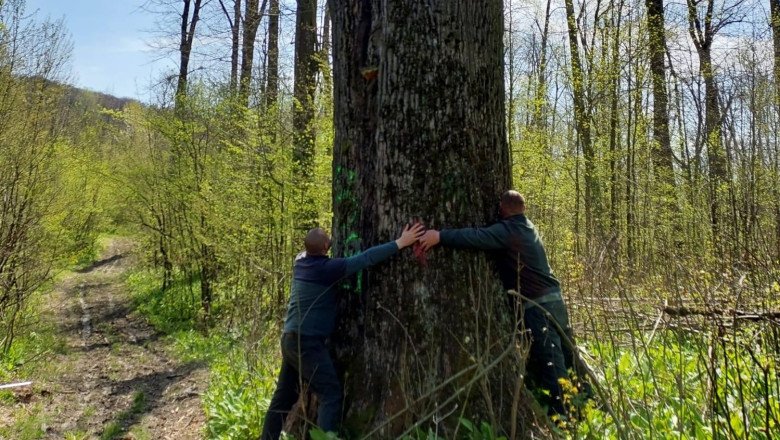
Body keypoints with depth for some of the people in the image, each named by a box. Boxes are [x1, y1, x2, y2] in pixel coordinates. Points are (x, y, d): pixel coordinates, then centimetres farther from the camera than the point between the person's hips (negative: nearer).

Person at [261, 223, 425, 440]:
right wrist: (400, 243, -16)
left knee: (284, 398, 16)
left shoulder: (301, 261, 5)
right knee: (331, 395, -7)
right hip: (307, 341, -9)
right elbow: (366, 258, -19)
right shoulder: (326, 267, -16)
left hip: (291, 339, 9)